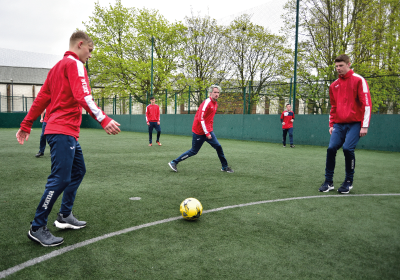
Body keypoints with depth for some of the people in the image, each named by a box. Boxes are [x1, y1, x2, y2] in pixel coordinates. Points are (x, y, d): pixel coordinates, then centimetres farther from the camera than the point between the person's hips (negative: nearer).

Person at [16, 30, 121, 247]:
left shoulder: (58, 66, 21)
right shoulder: (74, 64, -7)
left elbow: (41, 98, 20)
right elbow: (83, 97, -22)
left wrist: (26, 125, 21)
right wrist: (104, 120, -30)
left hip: (67, 133, 11)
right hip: (63, 131, -11)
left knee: (78, 171, 17)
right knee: (60, 179, -9)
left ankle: (65, 216, 23)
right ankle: (37, 229, 0)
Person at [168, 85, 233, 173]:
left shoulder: (215, 104, 11)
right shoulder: (207, 103, -17)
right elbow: (201, 119, -23)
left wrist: (209, 129, 17)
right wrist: (207, 133, -22)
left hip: (208, 131, 8)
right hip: (199, 132, -8)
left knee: (218, 147, 0)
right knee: (194, 151, 0)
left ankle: (224, 167, 12)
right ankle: (174, 162, 13)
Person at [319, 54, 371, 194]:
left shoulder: (359, 80, -3)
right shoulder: (334, 85, 14)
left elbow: (366, 103, -8)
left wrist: (364, 125, -13)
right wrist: (331, 124, 13)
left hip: (355, 123, -5)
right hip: (339, 124, 5)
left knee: (347, 148, -19)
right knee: (331, 148, -9)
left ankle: (349, 181, 1)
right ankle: (328, 182, 2)